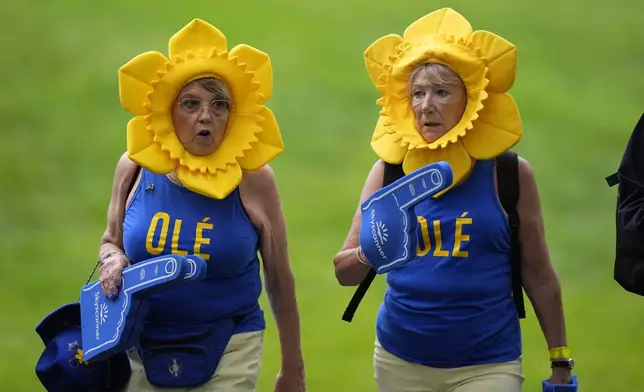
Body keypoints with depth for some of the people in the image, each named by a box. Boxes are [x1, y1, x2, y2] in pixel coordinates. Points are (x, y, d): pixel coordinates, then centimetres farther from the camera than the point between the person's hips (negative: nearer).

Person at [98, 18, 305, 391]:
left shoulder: (253, 178, -9)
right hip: (144, 351, 3)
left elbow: (280, 280, -2)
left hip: (228, 353, -3)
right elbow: (111, 243, 15)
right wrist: (114, 261, -10)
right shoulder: (137, 168, -2)